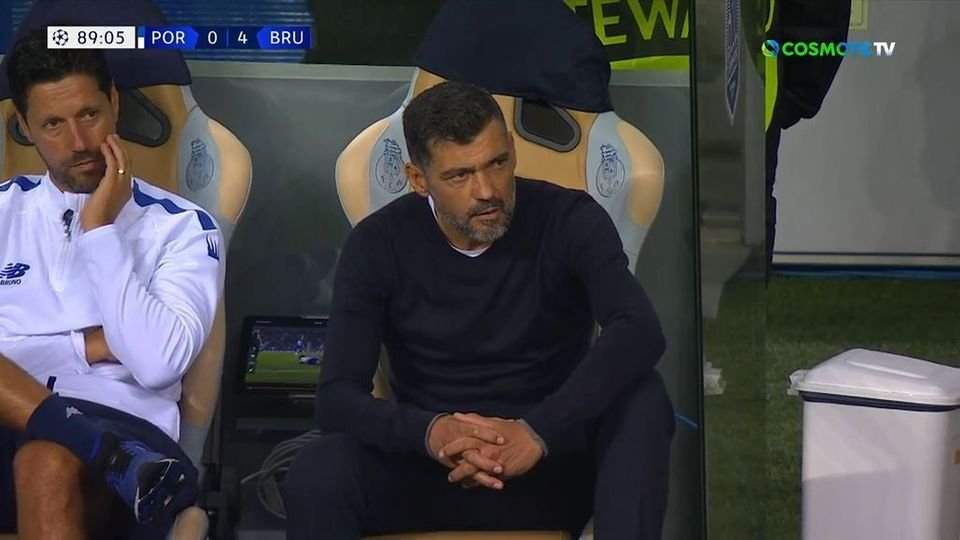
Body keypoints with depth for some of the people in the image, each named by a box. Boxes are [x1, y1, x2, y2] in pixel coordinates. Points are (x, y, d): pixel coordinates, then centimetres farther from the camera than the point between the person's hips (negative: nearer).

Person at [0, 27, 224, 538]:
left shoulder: (181, 226, 6)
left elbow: (157, 364, -10)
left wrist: (100, 228, -6)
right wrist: (89, 345, -5)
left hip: (118, 423, -4)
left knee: (47, 462, -40)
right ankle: (114, 458, -29)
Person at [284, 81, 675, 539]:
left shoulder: (569, 220, -9)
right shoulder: (378, 245, -6)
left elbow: (640, 331, -26)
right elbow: (337, 398, -13)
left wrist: (539, 431, -40)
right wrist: (429, 432, -35)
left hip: (553, 464, 0)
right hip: (432, 467, 0)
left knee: (642, 398, -31)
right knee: (314, 475, -30)